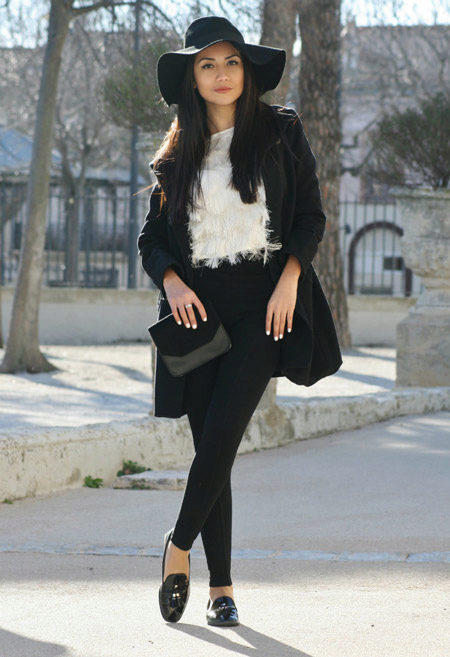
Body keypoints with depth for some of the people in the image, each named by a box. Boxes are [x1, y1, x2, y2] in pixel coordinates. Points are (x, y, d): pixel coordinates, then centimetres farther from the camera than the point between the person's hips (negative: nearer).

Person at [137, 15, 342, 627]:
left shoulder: (281, 132, 6)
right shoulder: (179, 153, 11)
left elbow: (311, 215, 6)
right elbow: (151, 235, 13)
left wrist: (289, 277, -9)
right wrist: (170, 281, -7)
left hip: (263, 302, -2)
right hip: (199, 306, 2)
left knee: (222, 433, -18)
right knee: (211, 446, 1)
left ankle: (179, 545, 0)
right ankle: (221, 586, 7)